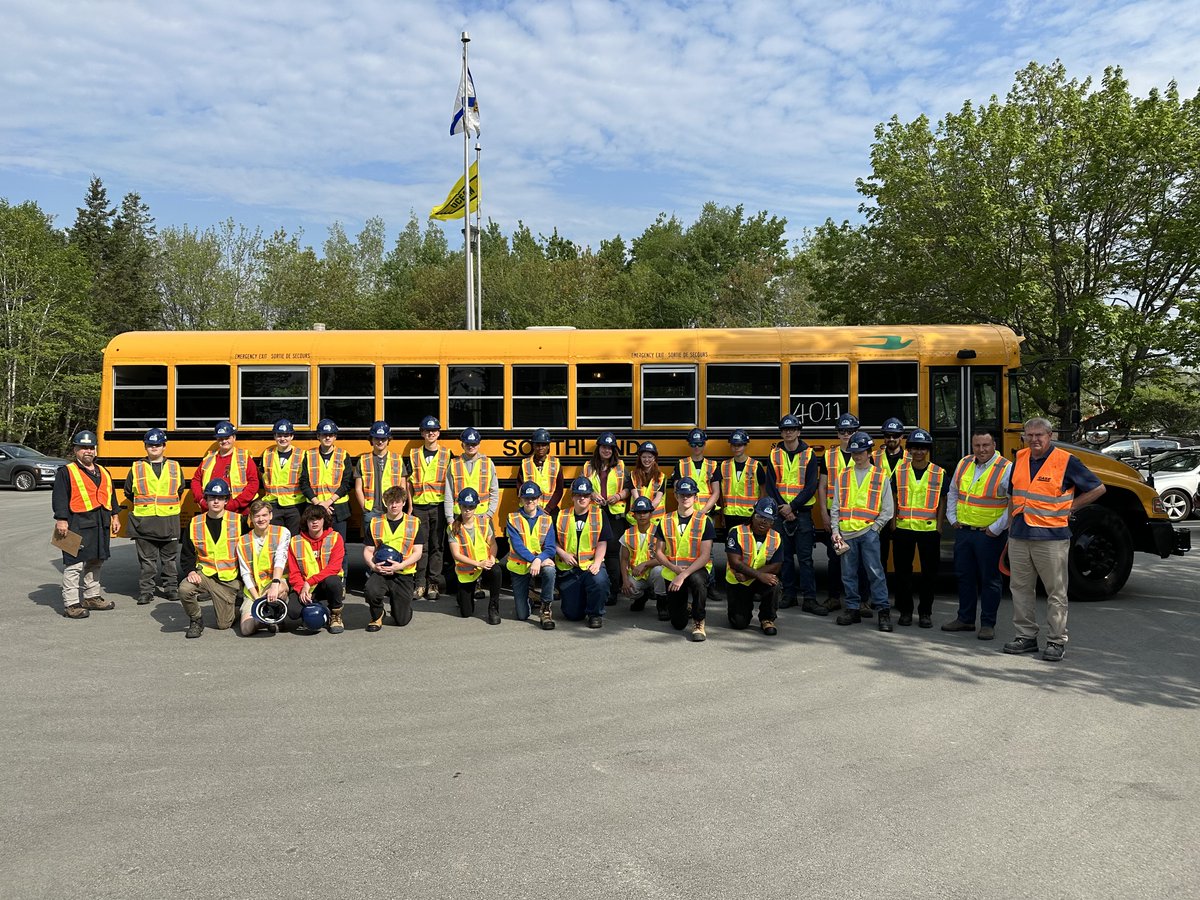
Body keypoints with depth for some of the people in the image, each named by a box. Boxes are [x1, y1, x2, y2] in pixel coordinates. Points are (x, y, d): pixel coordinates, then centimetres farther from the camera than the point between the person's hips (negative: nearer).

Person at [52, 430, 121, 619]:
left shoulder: (103, 472, 17)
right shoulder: (66, 472, -3)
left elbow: (111, 494, 22)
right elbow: (59, 497, -9)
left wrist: (114, 516, 17)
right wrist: (61, 520, -17)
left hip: (101, 525, 7)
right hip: (78, 524, -7)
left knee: (96, 562, 15)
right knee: (74, 564, -8)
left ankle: (91, 597, 28)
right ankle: (70, 604, -4)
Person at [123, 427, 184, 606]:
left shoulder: (174, 467, 5)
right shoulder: (136, 468, 3)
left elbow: (181, 489, 17)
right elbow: (129, 492, 13)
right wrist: (143, 505, 14)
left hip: (169, 521, 1)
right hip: (144, 522, -1)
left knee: (170, 557, 10)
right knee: (146, 559, 5)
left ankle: (171, 588, 21)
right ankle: (146, 591, 12)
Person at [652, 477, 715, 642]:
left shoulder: (704, 521, -6)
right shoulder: (666, 522, 3)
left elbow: (705, 556, -14)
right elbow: (658, 552, 4)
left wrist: (683, 575, -25)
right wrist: (675, 568, -15)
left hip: (697, 569, -3)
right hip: (672, 572, 3)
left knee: (697, 580, -41)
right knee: (678, 624, 1)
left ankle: (698, 623, -19)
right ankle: (685, 606, 39)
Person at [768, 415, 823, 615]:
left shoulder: (809, 455, 0)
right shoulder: (774, 455, 6)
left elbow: (811, 486, -7)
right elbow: (772, 485, 2)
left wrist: (792, 506, -14)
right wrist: (783, 509, -8)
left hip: (802, 512, -2)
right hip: (781, 512, 2)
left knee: (805, 557, -4)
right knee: (785, 555, 8)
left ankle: (809, 599, -3)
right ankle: (789, 595, 17)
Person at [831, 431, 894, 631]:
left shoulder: (880, 477, 6)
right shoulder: (843, 476, 13)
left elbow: (887, 510, 5)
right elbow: (835, 507, 12)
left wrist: (874, 529, -4)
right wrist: (835, 530, 2)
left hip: (868, 532, -3)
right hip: (846, 533, 3)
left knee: (875, 572, -6)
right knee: (848, 573, 6)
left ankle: (883, 611, 2)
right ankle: (852, 609, 16)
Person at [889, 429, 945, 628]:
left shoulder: (939, 473, 2)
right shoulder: (900, 471, 4)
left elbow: (942, 501, 4)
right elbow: (894, 499, 8)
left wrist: (939, 526, -3)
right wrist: (893, 522, 1)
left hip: (929, 529, -1)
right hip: (903, 529, 1)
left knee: (929, 571, 5)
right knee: (903, 570, 5)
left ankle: (925, 612, 17)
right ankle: (905, 610, 16)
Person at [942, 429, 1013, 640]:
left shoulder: (1006, 469, -12)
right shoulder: (963, 464, 7)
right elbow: (952, 493, 19)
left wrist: (997, 528, -14)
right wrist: (952, 518, 11)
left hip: (989, 534, -6)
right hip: (963, 531, 6)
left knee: (990, 579, 3)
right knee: (964, 575, 14)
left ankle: (988, 624, 14)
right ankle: (965, 619, 26)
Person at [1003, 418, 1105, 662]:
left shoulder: (1066, 461, -8)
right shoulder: (1021, 458, 8)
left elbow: (1098, 489, -2)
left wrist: (1068, 507, -4)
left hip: (1051, 538, -5)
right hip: (1019, 536, 6)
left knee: (1056, 592, 3)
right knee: (1020, 587, 10)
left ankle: (1056, 641, 11)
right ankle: (1026, 636, 21)